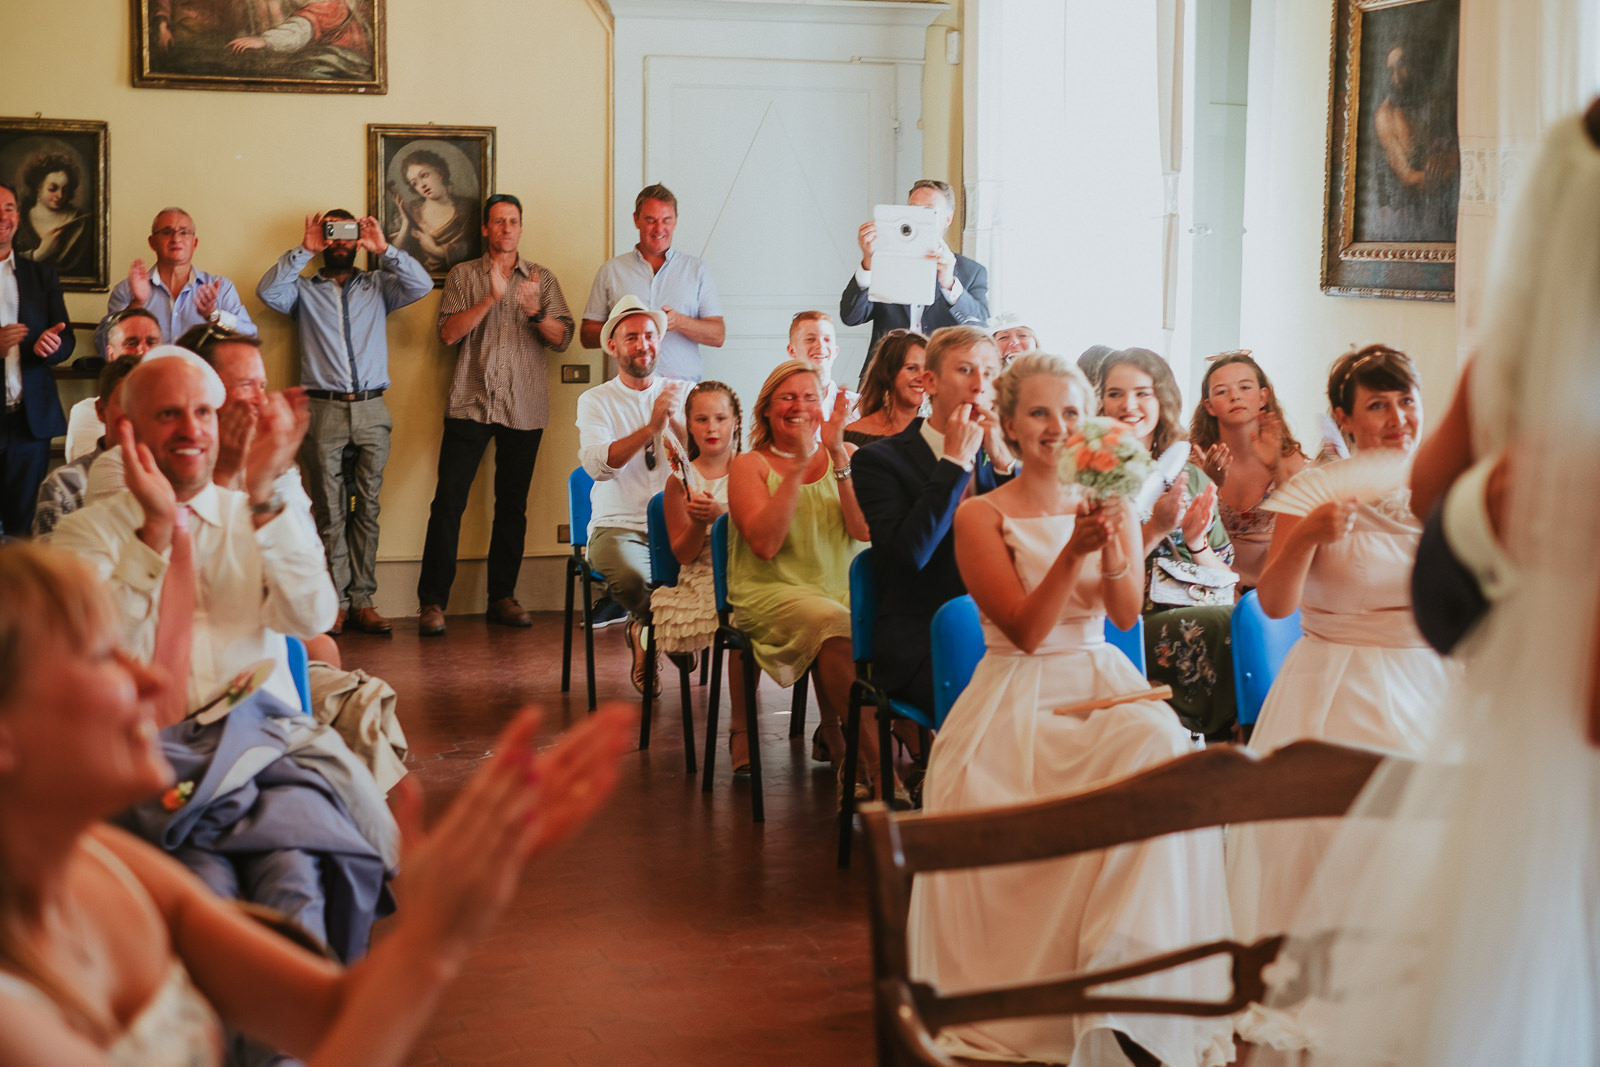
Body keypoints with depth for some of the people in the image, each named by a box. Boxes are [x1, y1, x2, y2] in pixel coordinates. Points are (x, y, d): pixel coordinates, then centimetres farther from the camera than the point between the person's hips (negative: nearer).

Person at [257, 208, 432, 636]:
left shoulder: (378, 287, 17)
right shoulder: (303, 290, 15)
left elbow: (422, 285, 1)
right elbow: (267, 291, -4)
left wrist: (384, 250, -10)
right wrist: (303, 250, -8)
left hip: (371, 411, 1)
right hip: (323, 409, -1)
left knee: (367, 509, 0)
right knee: (329, 511, -2)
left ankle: (362, 601, 3)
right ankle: (335, 602, -1)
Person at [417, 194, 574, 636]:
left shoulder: (543, 279, 12)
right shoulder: (463, 275, 9)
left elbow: (562, 339, 2)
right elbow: (448, 333, -4)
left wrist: (534, 310, -17)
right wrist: (490, 297, -15)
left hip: (524, 407, 2)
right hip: (470, 403, -2)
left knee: (512, 504, 6)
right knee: (448, 500, -7)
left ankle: (502, 596, 16)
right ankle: (432, 601, -4)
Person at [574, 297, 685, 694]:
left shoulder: (683, 393, 14)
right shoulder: (596, 401, 7)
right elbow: (597, 464, -11)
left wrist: (676, 423, -15)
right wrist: (651, 426, -20)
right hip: (619, 526, -2)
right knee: (630, 577, -36)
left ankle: (646, 630, 3)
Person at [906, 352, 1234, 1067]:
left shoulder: (1111, 506, 10)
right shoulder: (981, 515, 0)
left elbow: (1127, 615, -5)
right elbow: (1025, 630, -9)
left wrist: (1114, 554, -26)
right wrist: (1072, 553, -23)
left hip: (1102, 685, 2)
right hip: (1016, 697, -2)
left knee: (1159, 743, -31)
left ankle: (1131, 967, -29)